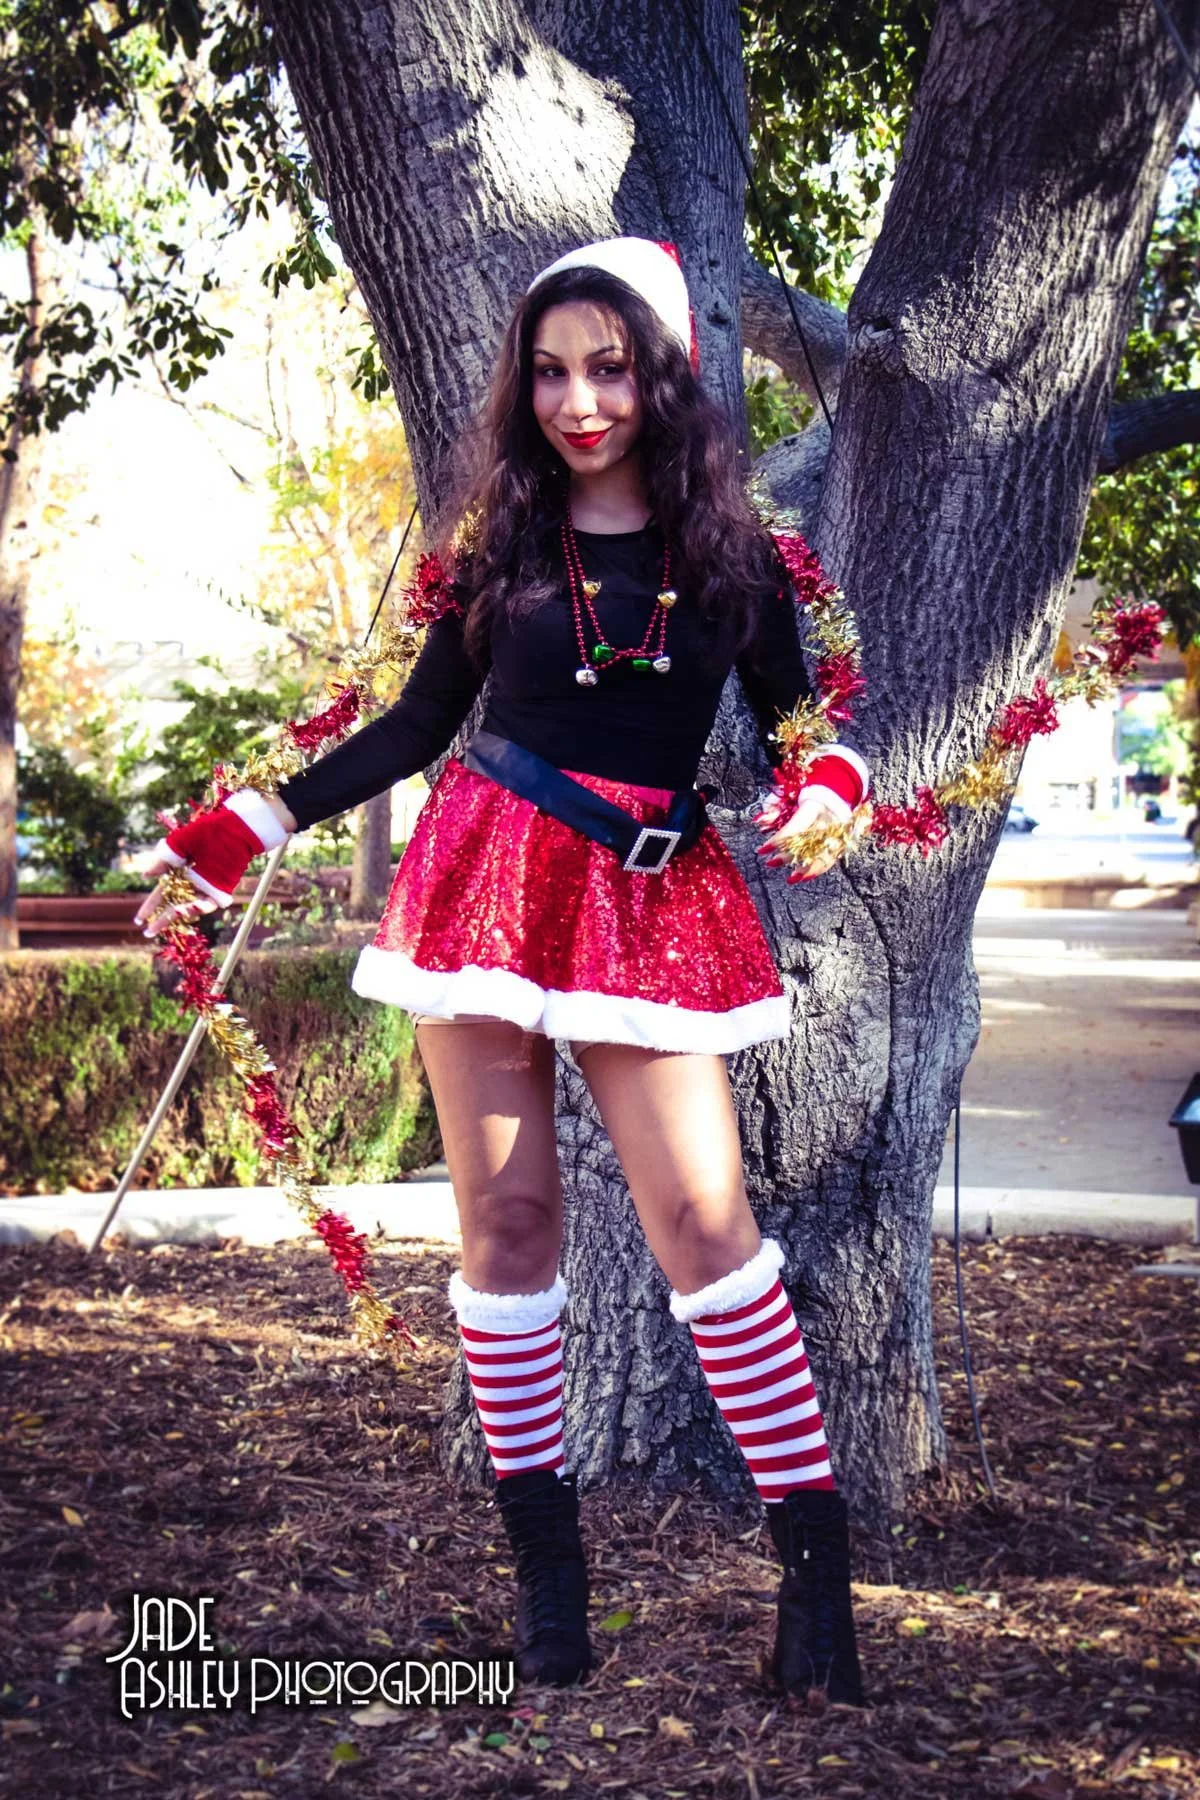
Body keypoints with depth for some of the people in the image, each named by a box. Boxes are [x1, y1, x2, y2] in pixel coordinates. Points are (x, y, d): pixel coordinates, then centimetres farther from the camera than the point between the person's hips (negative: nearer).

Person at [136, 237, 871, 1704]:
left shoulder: (727, 547, 4)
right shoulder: (501, 541, 7)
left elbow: (799, 725, 7)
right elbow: (420, 724, 12)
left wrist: (828, 788, -17)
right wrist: (238, 834, 8)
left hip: (647, 898, -1)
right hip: (492, 879, 2)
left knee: (701, 1213, -10)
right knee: (505, 1217, 1)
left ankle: (813, 1553, -1)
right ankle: (539, 1546, 12)